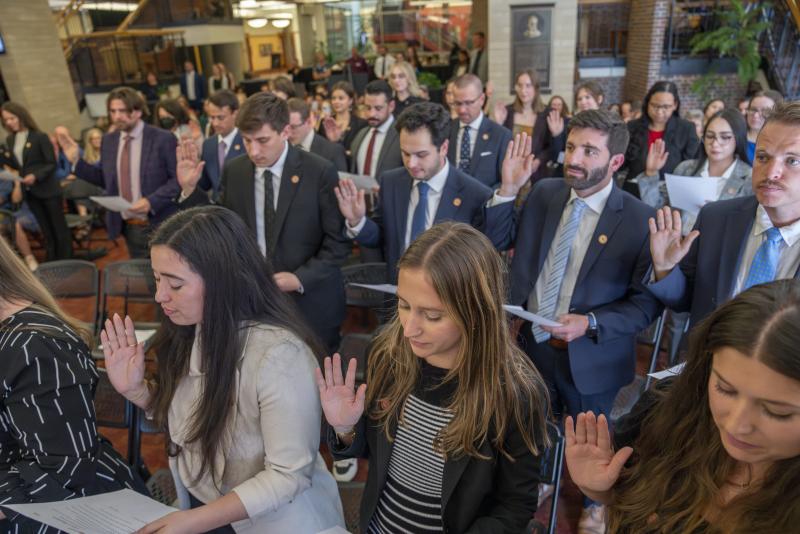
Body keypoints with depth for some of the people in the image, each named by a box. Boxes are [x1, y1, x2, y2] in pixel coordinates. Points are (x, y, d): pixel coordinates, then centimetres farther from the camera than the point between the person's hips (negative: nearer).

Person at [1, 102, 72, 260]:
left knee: (59, 227, 3)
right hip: (29, 192, 6)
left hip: (48, 190, -6)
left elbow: (52, 164, -12)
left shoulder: (40, 137, -10)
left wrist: (36, 176, -24)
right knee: (46, 230, 13)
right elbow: (15, 164, 13)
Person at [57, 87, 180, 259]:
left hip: (160, 226, -5)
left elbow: (178, 179, -11)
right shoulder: (108, 140, 7)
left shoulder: (163, 139, -9)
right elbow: (105, 179, 14)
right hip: (128, 227, 5)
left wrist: (152, 201, -22)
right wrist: (76, 161, 4)